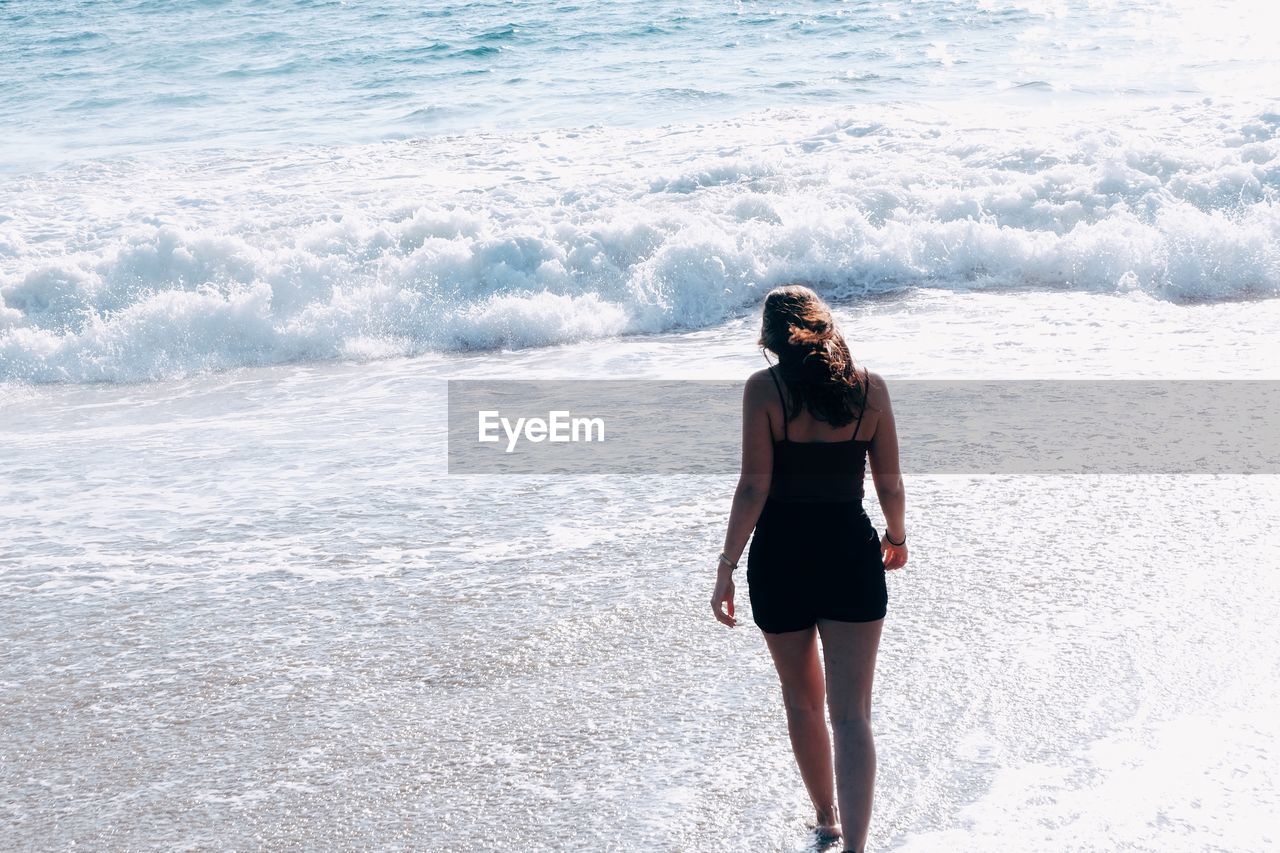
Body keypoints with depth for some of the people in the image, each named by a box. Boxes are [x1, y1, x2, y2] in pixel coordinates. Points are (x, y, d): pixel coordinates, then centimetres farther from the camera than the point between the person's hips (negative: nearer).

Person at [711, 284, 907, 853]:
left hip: (781, 556, 0)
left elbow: (754, 488, -12)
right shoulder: (869, 387, -2)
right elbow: (890, 482, 4)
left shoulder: (763, 388, -8)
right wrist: (896, 537, 23)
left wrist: (726, 567, -6)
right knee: (851, 715, 0)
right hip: (851, 554, 1)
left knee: (803, 702, 20)